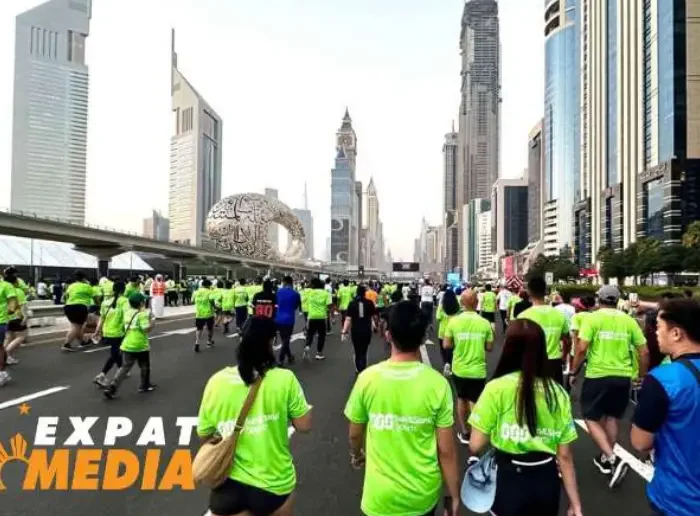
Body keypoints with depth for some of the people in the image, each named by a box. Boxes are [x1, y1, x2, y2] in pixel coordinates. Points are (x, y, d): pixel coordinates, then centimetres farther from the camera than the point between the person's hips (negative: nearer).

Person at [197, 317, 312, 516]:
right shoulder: (284, 379, -18)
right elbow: (304, 426, -10)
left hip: (229, 484, 1)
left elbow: (204, 435, 1)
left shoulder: (217, 382, -11)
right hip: (275, 484, 0)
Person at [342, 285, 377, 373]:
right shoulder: (369, 303, -1)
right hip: (367, 330, 0)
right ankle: (362, 371, -7)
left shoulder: (352, 303, -3)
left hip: (355, 330, 0)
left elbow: (348, 319, -10)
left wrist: (344, 332, -10)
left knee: (357, 352, 16)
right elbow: (373, 316, 9)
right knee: (363, 352, 8)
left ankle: (359, 370, 23)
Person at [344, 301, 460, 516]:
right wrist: (454, 495, 4)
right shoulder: (437, 383, -18)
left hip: (381, 496, -1)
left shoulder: (368, 378, -16)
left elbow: (355, 435, -1)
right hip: (424, 494, 1)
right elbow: (446, 451, -11)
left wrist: (356, 454, 21)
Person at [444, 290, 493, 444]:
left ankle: (464, 432, 28)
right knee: (474, 402, 10)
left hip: (459, 369, 2)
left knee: (461, 399, 20)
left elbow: (446, 345, -6)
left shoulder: (454, 321, -10)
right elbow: (489, 347, -4)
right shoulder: (485, 323, -10)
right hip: (477, 370, -1)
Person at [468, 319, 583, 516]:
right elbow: (565, 456, -1)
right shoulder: (558, 392, -4)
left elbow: (475, 446, -12)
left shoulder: (496, 388, -15)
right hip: (546, 481, 4)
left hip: (509, 480, -4)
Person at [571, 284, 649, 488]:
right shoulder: (629, 320, 3)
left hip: (597, 375, -4)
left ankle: (613, 460, -8)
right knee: (612, 417, 20)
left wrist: (573, 372, -2)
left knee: (591, 419, 7)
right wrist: (643, 376, 18)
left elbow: (581, 349, -15)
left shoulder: (593, 318, -8)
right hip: (623, 376, 5)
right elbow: (644, 352, 4)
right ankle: (605, 459, 31)